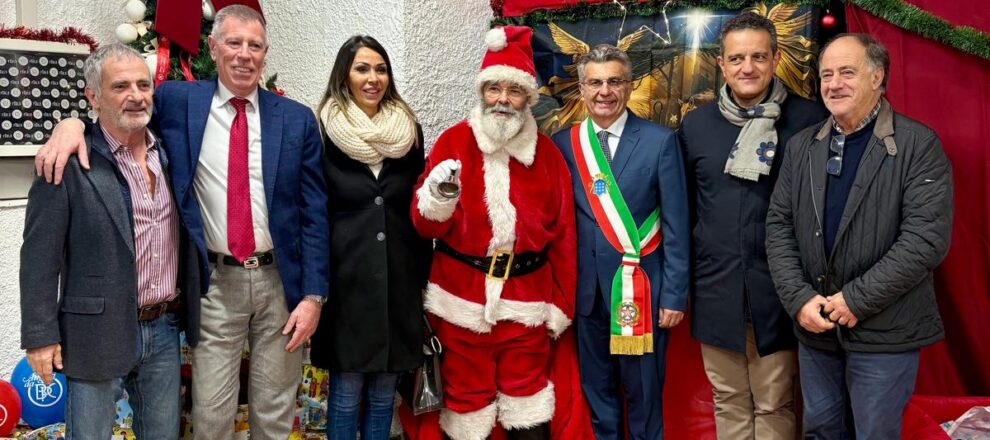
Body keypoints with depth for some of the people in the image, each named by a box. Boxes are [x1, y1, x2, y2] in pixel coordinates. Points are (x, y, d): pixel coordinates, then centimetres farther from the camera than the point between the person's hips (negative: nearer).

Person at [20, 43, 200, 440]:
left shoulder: (170, 151, 5)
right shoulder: (68, 160, -12)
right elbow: (40, 256, -11)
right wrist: (41, 335, -11)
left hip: (164, 331, 5)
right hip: (97, 334, -5)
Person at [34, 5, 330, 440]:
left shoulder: (298, 119, 1)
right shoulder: (178, 101, 1)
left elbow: (314, 214, 0)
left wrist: (313, 295, -5)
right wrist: (71, 122, -11)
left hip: (280, 279, 0)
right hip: (215, 282, 0)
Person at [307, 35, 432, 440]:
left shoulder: (409, 131, 6)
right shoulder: (324, 131, -3)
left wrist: (424, 274, 8)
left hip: (398, 275, 3)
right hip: (347, 275, -3)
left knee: (384, 391, 11)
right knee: (346, 391, 5)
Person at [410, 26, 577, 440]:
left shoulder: (546, 152, 3)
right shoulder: (455, 141, -3)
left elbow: (562, 235, 6)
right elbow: (425, 225, -7)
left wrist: (560, 304, 5)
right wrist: (438, 197, -29)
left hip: (525, 301, 1)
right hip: (463, 300, -1)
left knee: (527, 399, 11)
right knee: (467, 396, 13)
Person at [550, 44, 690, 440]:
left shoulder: (660, 141, -4)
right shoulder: (564, 144, 3)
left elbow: (676, 226, -4)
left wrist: (675, 295, -7)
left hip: (642, 288, -2)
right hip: (587, 290, 3)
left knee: (644, 393, 8)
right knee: (596, 392, 14)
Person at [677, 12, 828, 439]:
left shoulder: (809, 119, -5)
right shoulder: (695, 124, 4)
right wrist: (682, 279, 12)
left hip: (779, 289, -2)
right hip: (715, 290, 3)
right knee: (728, 404, 16)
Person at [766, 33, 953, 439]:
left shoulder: (919, 145, -9)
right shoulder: (801, 146, 6)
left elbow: (927, 238, -17)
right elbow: (779, 225, 3)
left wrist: (857, 299, -18)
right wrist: (799, 298, -9)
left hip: (883, 331, -4)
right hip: (814, 324, 4)